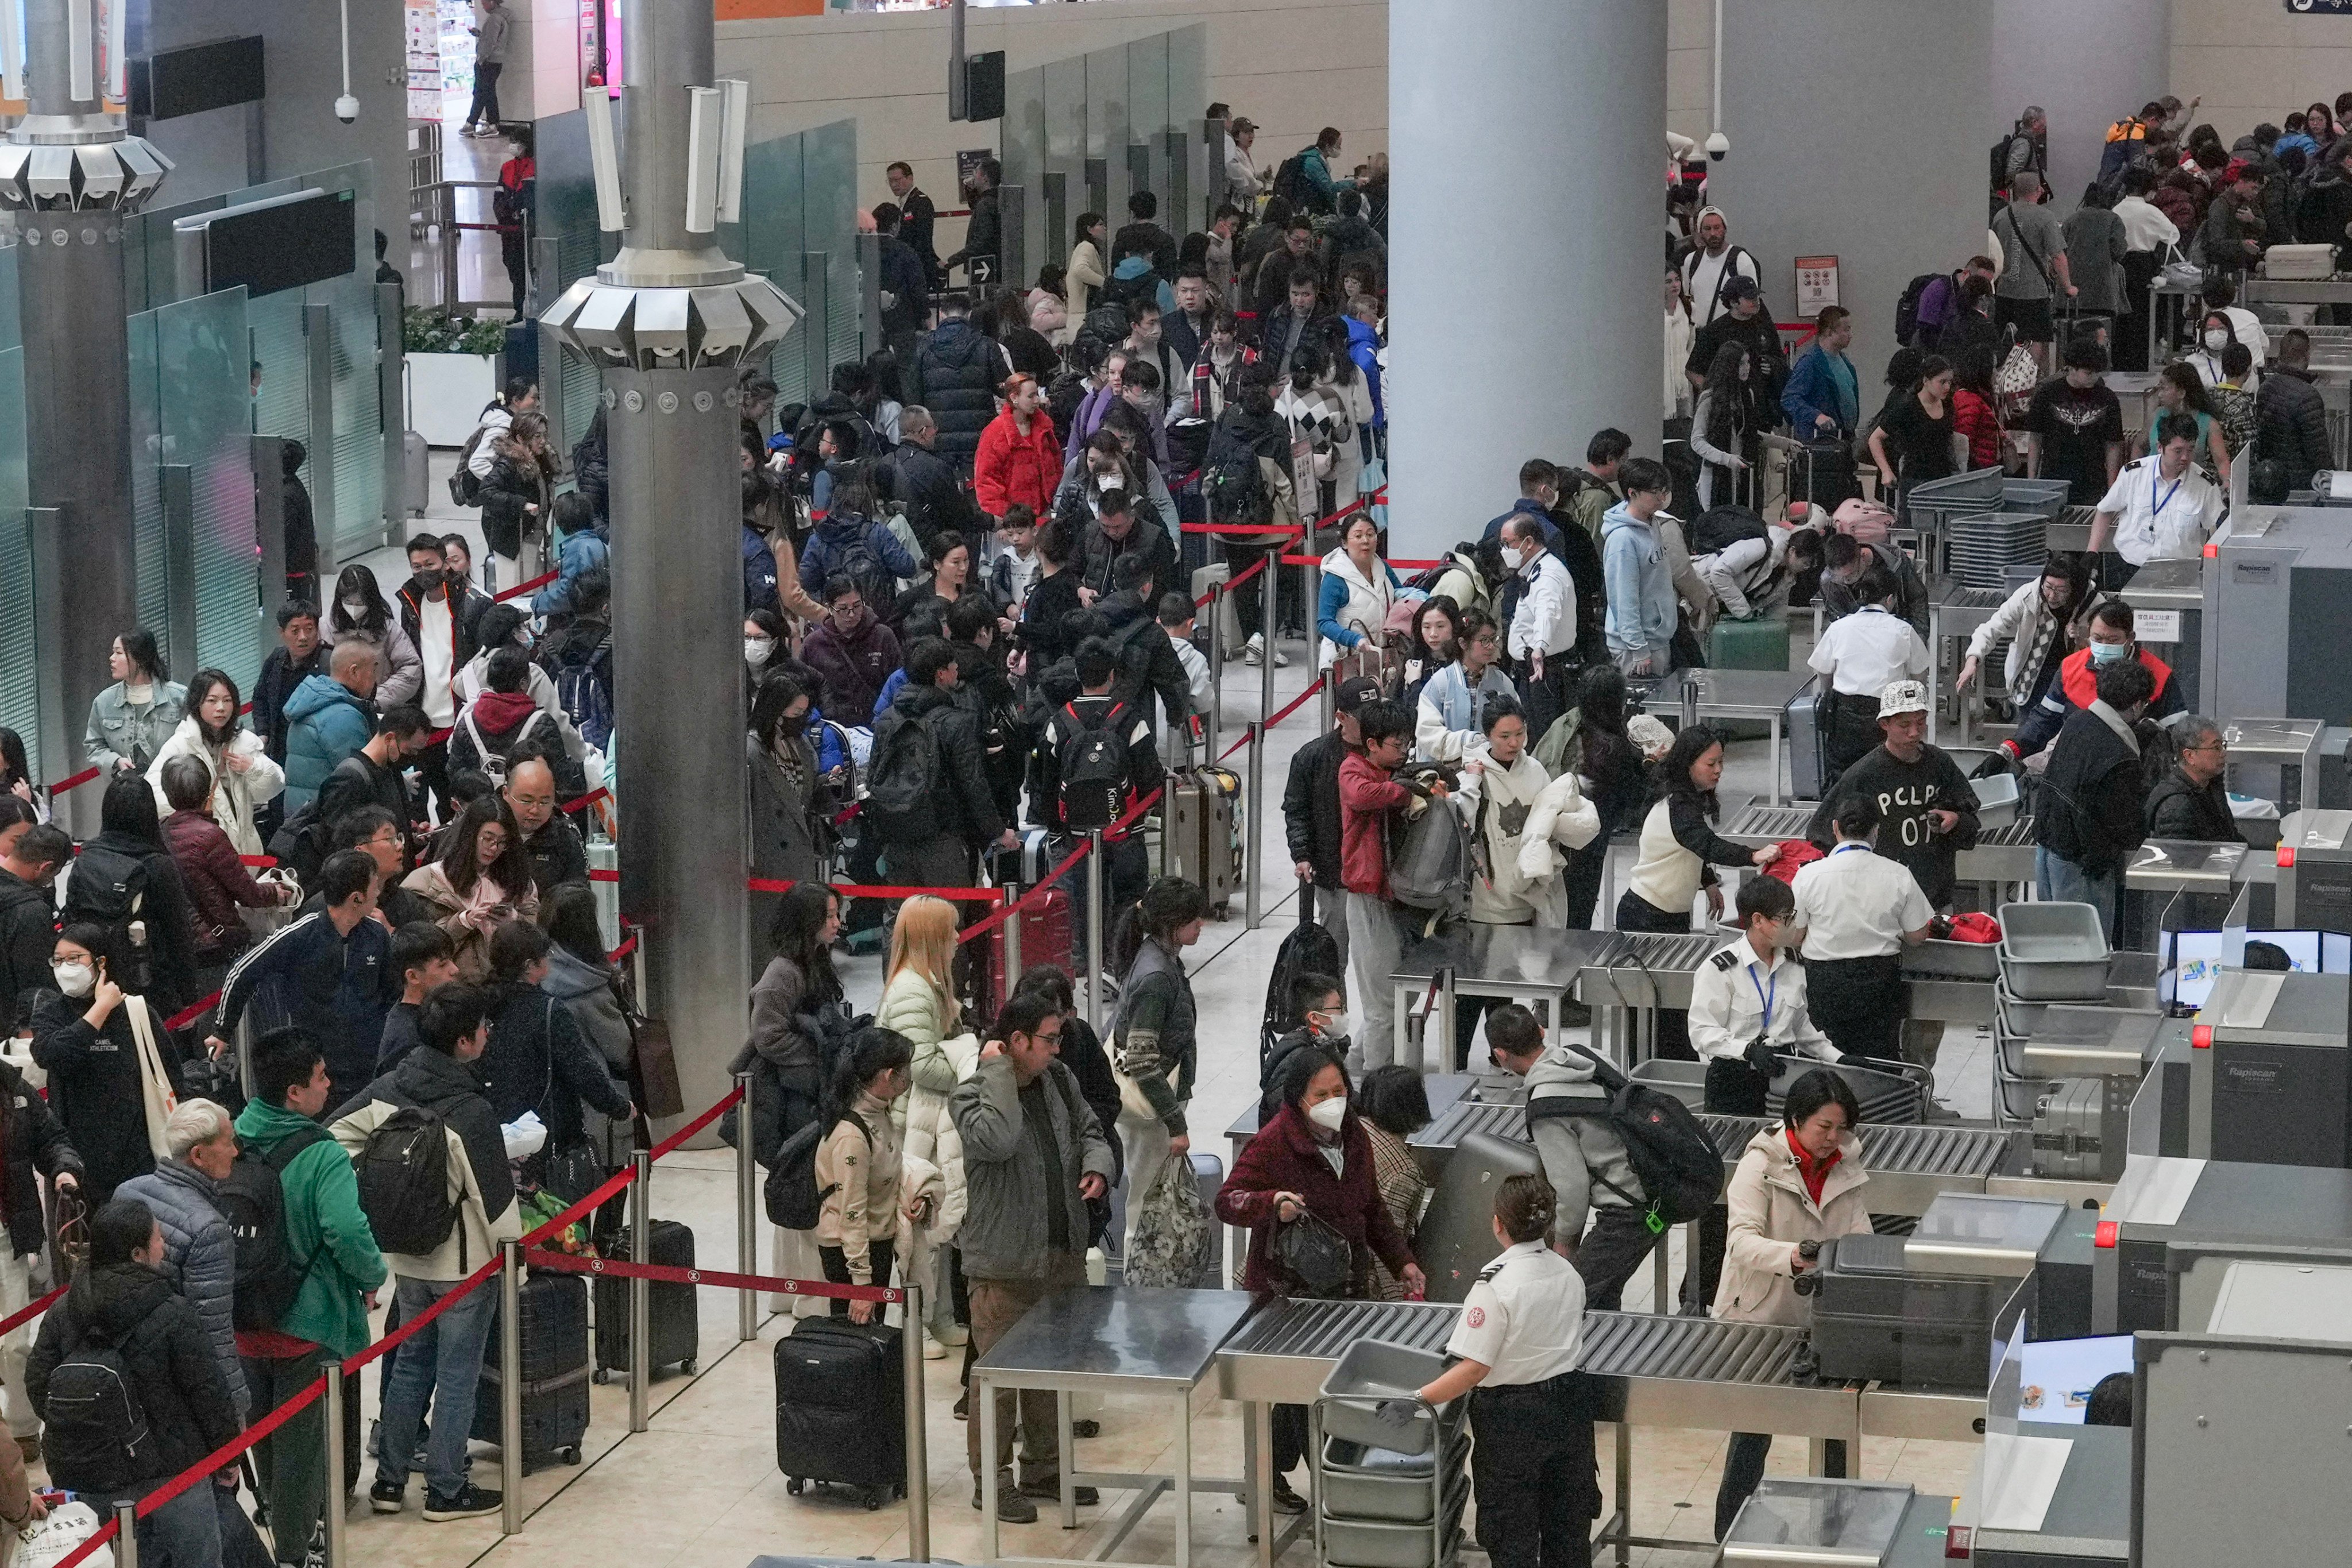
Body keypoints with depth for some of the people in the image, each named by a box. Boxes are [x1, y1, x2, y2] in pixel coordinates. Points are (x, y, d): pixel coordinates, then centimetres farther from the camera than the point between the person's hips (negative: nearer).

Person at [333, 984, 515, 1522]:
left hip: (406, 1256, 6)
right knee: (457, 1376, 6)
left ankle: (388, 1480, 23)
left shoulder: (388, 1089, -4)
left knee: (411, 1363, 19)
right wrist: (513, 1253, -3)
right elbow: (494, 1194, -19)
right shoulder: (472, 1112, -24)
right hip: (463, 1263, -6)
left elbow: (336, 1137, 2)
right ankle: (446, 1492, 13)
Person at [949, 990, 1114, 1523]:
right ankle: (992, 1482, 11)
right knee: (999, 1378, 1)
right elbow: (996, 1141, -34)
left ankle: (1043, 1468, 33)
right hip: (1003, 1266, -7)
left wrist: (1097, 1165, -4)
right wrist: (998, 1072, -26)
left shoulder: (1060, 1081, 5)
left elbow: (1089, 1131, 19)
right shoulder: (971, 1096, -14)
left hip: (1063, 1256, 7)